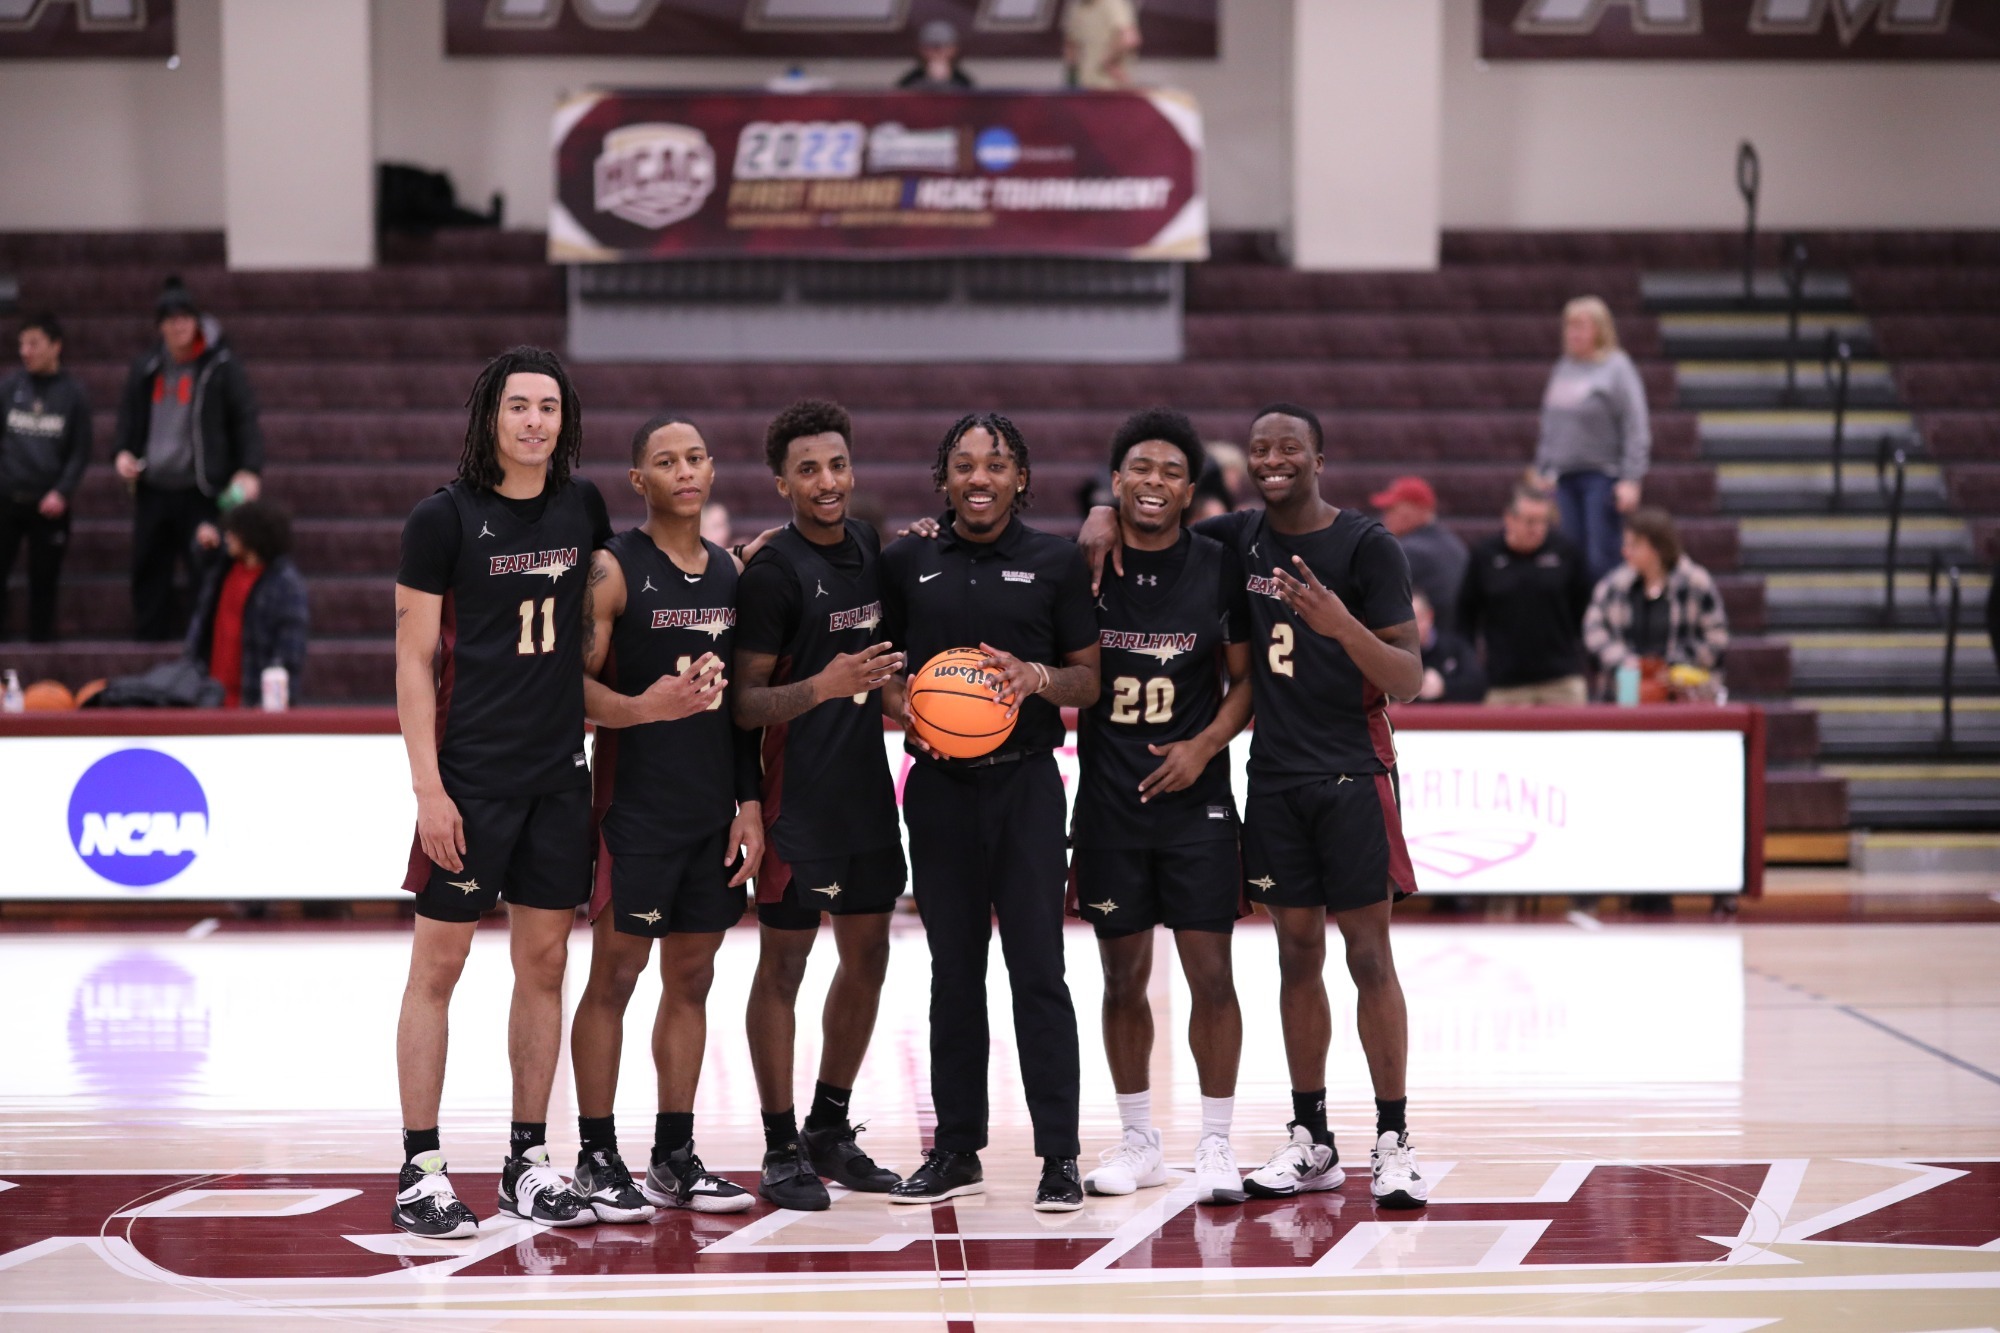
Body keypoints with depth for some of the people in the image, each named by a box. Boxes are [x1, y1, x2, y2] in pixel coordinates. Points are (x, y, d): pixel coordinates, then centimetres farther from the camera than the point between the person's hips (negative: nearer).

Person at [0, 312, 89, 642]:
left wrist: (62, 492, -11)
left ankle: (40, 640, 12)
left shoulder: (73, 393, 1)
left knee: (44, 580, 4)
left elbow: (80, 451, 1)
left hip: (49, 503, -1)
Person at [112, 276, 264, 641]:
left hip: (202, 490, -5)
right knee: (149, 572, 8)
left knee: (206, 569, -10)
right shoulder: (146, 368, 11)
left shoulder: (221, 366, -4)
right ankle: (151, 637, 16)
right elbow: (129, 418, 21)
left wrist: (249, 470, -14)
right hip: (153, 488, 5)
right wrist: (122, 453, 3)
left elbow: (246, 419, -4)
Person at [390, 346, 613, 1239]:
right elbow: (414, 661, -7)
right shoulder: (444, 519, -7)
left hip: (559, 771, 5)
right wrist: (428, 786, -13)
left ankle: (529, 1163, 17)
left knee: (544, 962, 8)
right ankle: (421, 1172, 5)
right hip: (470, 772, -5)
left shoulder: (581, 506, 7)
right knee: (438, 963, -1)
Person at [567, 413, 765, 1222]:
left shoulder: (729, 573, 11)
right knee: (614, 974, -1)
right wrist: (640, 709, -30)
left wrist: (750, 803, 10)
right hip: (636, 806, -6)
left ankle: (676, 1156, 16)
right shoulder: (615, 569, -7)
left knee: (691, 979, 9)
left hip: (712, 811, 6)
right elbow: (574, 682, -12)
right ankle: (596, 1156, 5)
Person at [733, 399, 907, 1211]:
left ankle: (830, 1128, 25)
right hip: (799, 797, -7)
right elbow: (745, 703, -15)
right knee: (784, 962, -1)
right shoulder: (773, 572, -13)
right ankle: (781, 1150, 5)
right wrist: (822, 687, -29)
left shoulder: (869, 548, 8)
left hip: (867, 786, 7)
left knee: (868, 954, 12)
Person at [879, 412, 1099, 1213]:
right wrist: (904, 708, -7)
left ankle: (1059, 1155, -2)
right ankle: (956, 1151, 16)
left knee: (1037, 968, -6)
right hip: (940, 785, 2)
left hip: (1025, 780, -2)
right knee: (954, 970, 8)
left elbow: (1089, 679, 6)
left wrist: (1037, 678, -13)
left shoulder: (1055, 563, 3)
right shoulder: (906, 563, 8)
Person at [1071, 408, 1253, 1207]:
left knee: (1211, 973, -3)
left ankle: (1216, 1144, 6)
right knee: (1124, 975, 7)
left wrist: (1204, 745, -8)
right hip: (1107, 802, 1)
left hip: (1195, 800, -1)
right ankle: (1137, 1141, 19)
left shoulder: (1218, 568, 0)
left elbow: (1249, 680, 5)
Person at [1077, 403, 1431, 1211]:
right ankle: (1310, 1142, 14)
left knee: (1369, 956, -4)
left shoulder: (1366, 546, -8)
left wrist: (1344, 628, -28)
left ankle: (1393, 1142, 0)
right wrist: (1106, 517, -2)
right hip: (1274, 778, 4)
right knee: (1297, 957, 8)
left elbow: (1407, 682, -11)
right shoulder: (1237, 539, 5)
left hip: (1353, 776, -4)